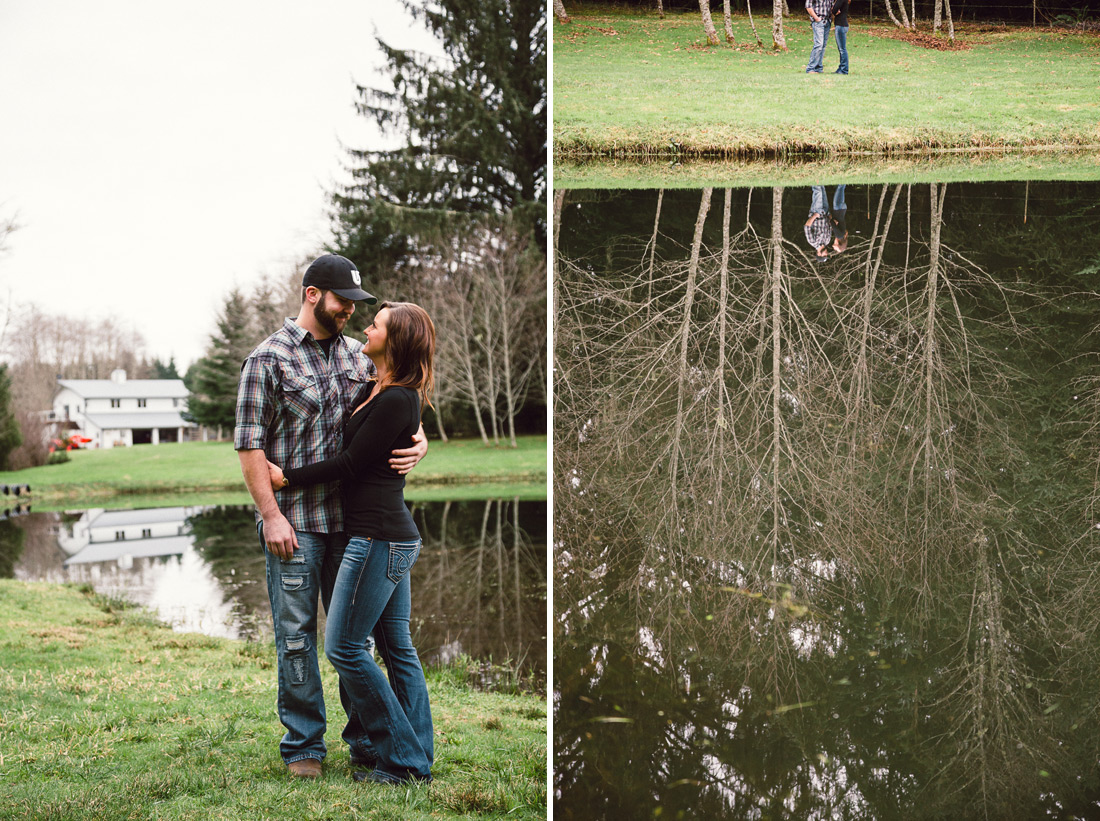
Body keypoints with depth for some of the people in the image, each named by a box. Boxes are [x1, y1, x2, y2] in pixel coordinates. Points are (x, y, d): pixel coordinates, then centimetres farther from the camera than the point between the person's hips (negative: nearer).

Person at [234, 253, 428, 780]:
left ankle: (366, 740, 22)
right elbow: (249, 444, -8)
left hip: (349, 518, 5)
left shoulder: (354, 354, 11)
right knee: (296, 635, 2)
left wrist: (417, 443, -8)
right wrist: (271, 514, -13)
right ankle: (303, 746, 14)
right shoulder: (269, 358, -6)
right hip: (294, 522, -5)